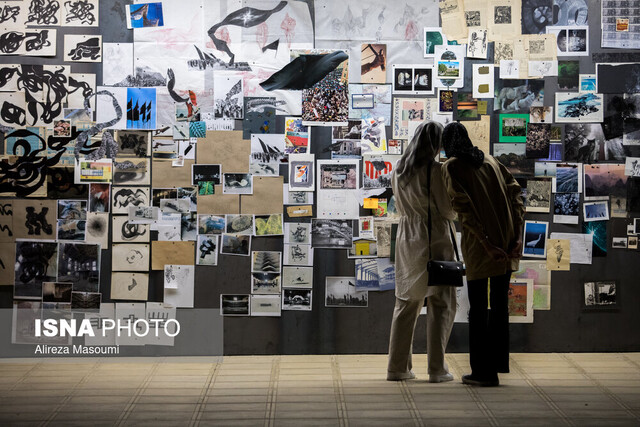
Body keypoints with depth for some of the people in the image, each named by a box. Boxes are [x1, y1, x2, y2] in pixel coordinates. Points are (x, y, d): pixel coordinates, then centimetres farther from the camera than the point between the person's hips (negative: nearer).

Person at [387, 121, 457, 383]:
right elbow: (448, 210, -9)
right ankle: (436, 369, 0)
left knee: (406, 303, 13)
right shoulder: (434, 170, -13)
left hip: (406, 239, 6)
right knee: (441, 305, 2)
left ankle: (397, 367, 13)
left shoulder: (399, 171, 8)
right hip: (434, 239, -6)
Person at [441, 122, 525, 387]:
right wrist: (518, 236, -2)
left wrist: (487, 244, -16)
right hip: (508, 241, 5)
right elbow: (515, 195, 6)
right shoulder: (491, 162, 15)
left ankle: (482, 370, 6)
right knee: (499, 303, 14)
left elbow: (464, 208, -13)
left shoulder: (451, 167, -1)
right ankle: (497, 363, 21)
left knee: (478, 307, 4)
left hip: (479, 244, -5)